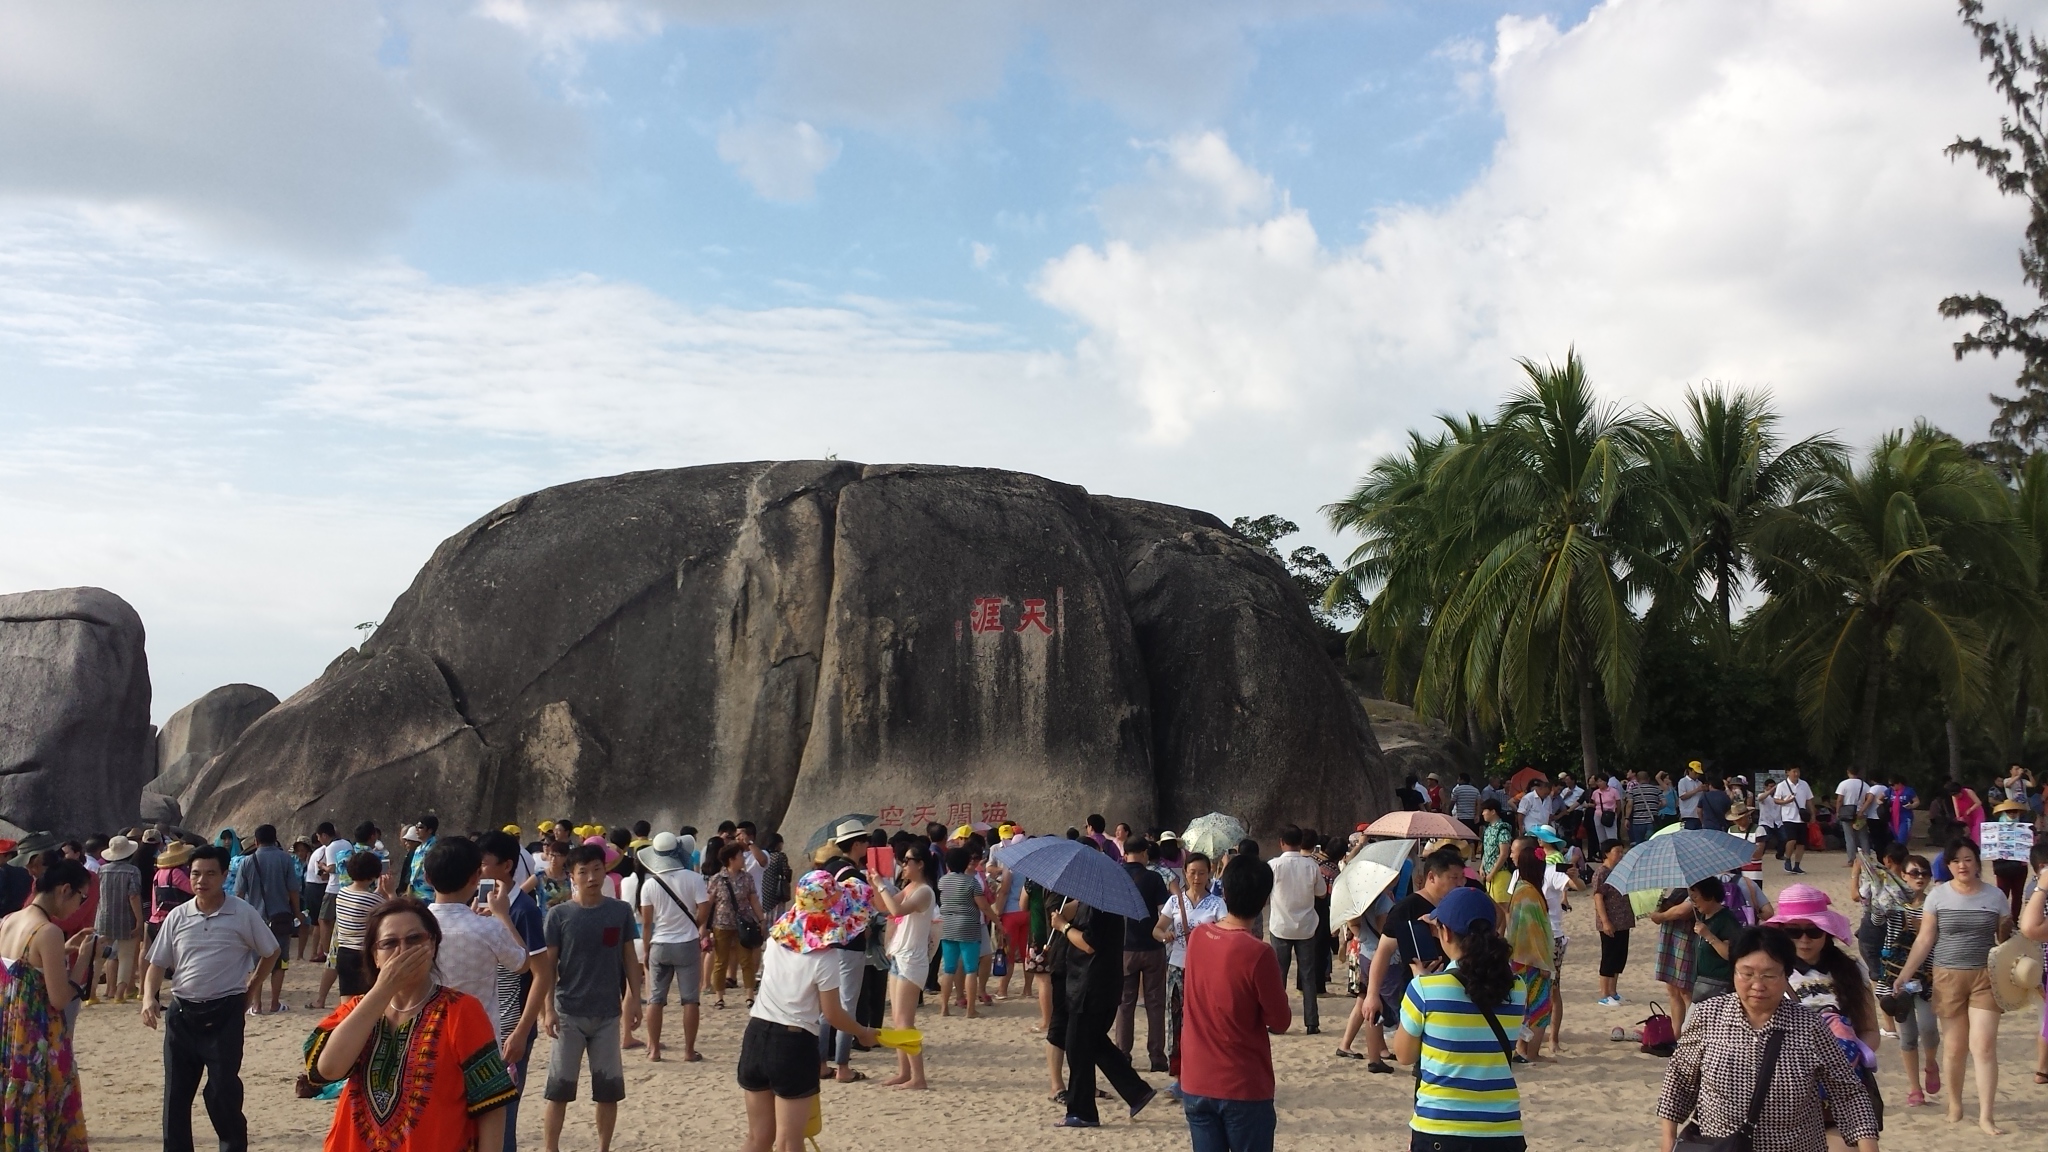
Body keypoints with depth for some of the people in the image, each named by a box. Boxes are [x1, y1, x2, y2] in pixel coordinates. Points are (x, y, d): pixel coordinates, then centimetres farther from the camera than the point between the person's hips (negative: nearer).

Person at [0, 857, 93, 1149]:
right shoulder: (49, 931, -20)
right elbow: (59, 999, -19)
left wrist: (66, 948, 15)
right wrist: (83, 957, -9)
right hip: (40, 1042, -8)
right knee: (46, 1121, 4)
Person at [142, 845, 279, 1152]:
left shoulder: (242, 914, -6)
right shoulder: (178, 916, 3)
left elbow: (271, 952, 7)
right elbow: (158, 963, 5)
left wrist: (250, 989, 5)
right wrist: (149, 997, -12)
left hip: (224, 1014, -4)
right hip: (182, 1012, 4)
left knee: (223, 1092, -3)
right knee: (176, 1092, 8)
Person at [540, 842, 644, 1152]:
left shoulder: (621, 911, 0)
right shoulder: (559, 915, -6)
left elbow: (629, 958, 7)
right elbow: (548, 966, -4)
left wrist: (635, 999, 2)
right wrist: (547, 1009, -10)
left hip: (608, 1013, 2)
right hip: (569, 1013, -2)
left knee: (609, 1088, 8)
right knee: (559, 1086, 4)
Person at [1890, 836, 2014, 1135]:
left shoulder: (1995, 896, 2)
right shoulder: (1938, 895, -1)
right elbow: (1925, 940, 0)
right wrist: (1904, 975, -6)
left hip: (1985, 978, 0)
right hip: (1948, 977, 0)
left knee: (1984, 1046, -5)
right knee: (1953, 1047, 7)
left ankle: (1985, 1116, -1)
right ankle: (1955, 1103, 25)